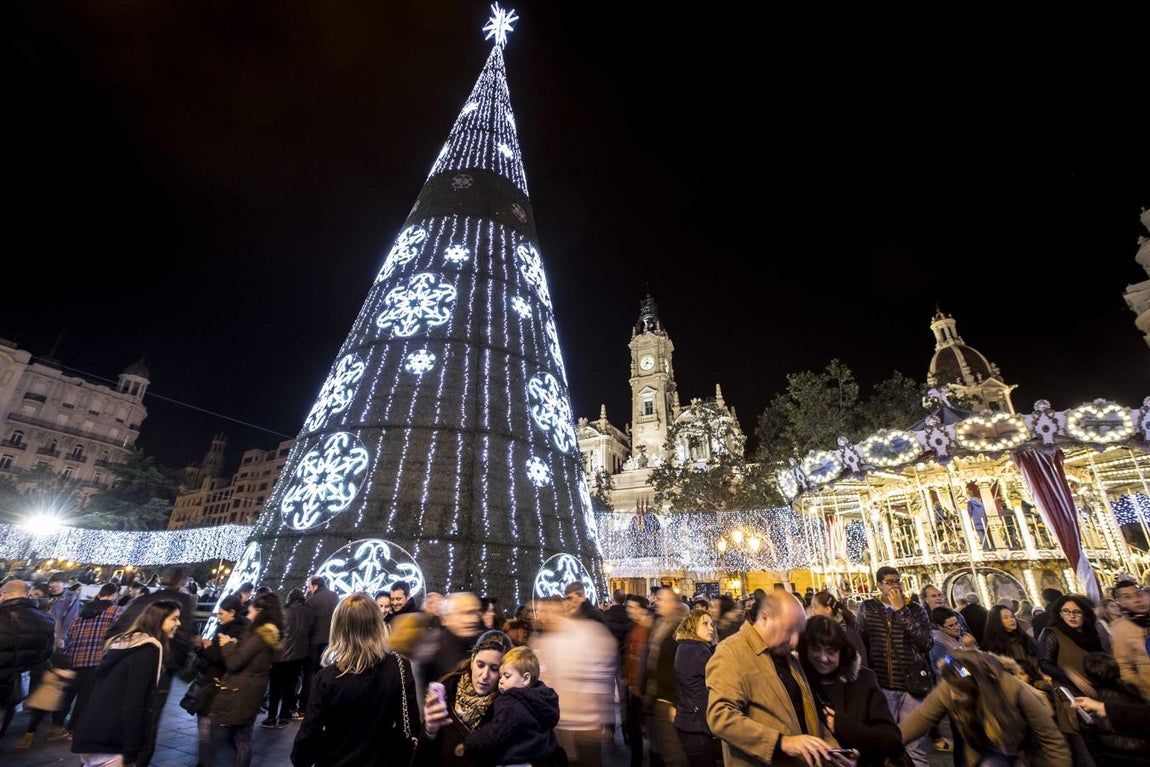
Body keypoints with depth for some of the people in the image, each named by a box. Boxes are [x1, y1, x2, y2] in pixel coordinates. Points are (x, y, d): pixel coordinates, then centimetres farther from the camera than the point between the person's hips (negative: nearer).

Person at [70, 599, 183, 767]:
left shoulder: (124, 642, 11)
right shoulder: (148, 650, -17)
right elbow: (134, 703, -18)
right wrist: (131, 751, -12)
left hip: (89, 734, 9)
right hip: (104, 743, -9)